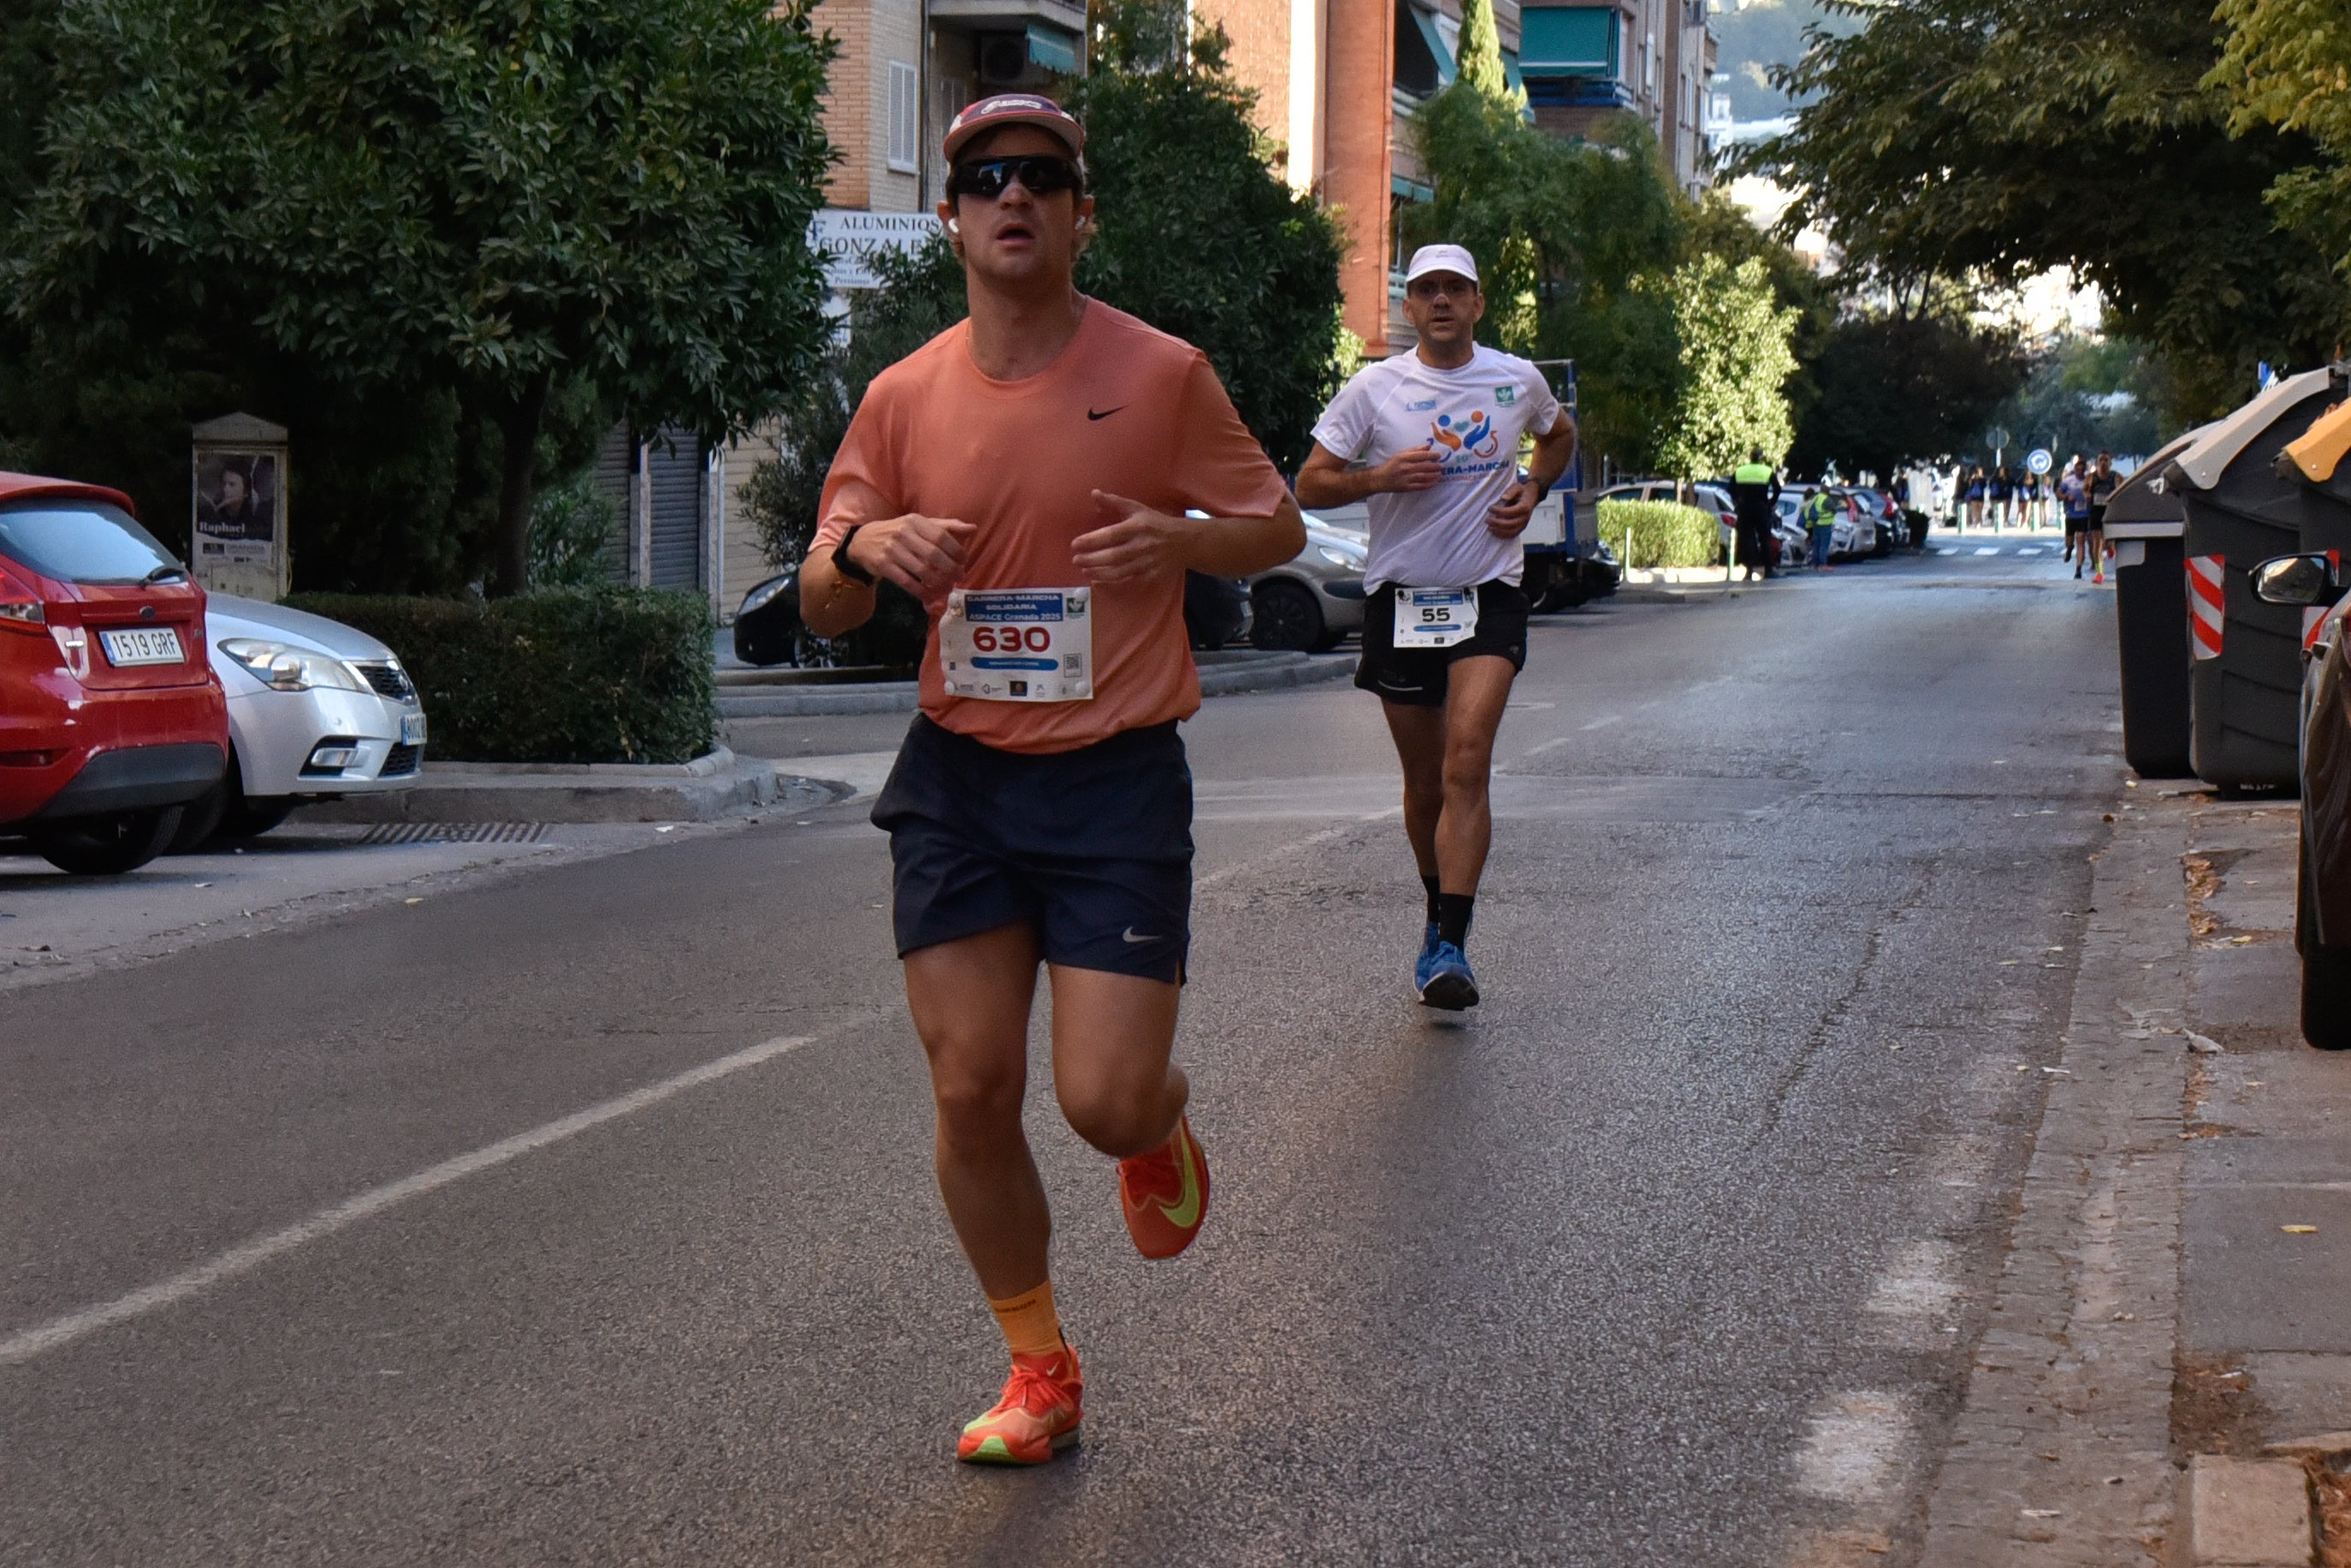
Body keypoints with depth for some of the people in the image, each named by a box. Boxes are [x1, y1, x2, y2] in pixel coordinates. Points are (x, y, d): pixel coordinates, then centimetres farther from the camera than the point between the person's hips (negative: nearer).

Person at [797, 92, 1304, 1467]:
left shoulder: (1162, 374, -5)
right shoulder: (904, 396, 3)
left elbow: (1280, 528, 6)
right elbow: (825, 610, 9)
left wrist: (1177, 539, -16)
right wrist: (862, 548, -15)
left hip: (1118, 781, -3)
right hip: (957, 779, 3)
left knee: (1106, 1102, -9)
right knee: (972, 1091, -1)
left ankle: (1163, 1127, 31)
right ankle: (1041, 1373, 18)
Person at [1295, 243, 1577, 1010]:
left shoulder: (1518, 380, 4)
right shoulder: (1374, 388, -1)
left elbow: (1560, 435, 26)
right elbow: (1310, 484, 1)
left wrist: (1531, 492, 7)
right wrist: (1379, 476, -18)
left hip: (1489, 598, -1)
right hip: (1401, 599, 1)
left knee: (1467, 760, -19)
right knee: (1424, 781, 8)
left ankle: (1448, 946, -23)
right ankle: (1441, 910, 32)